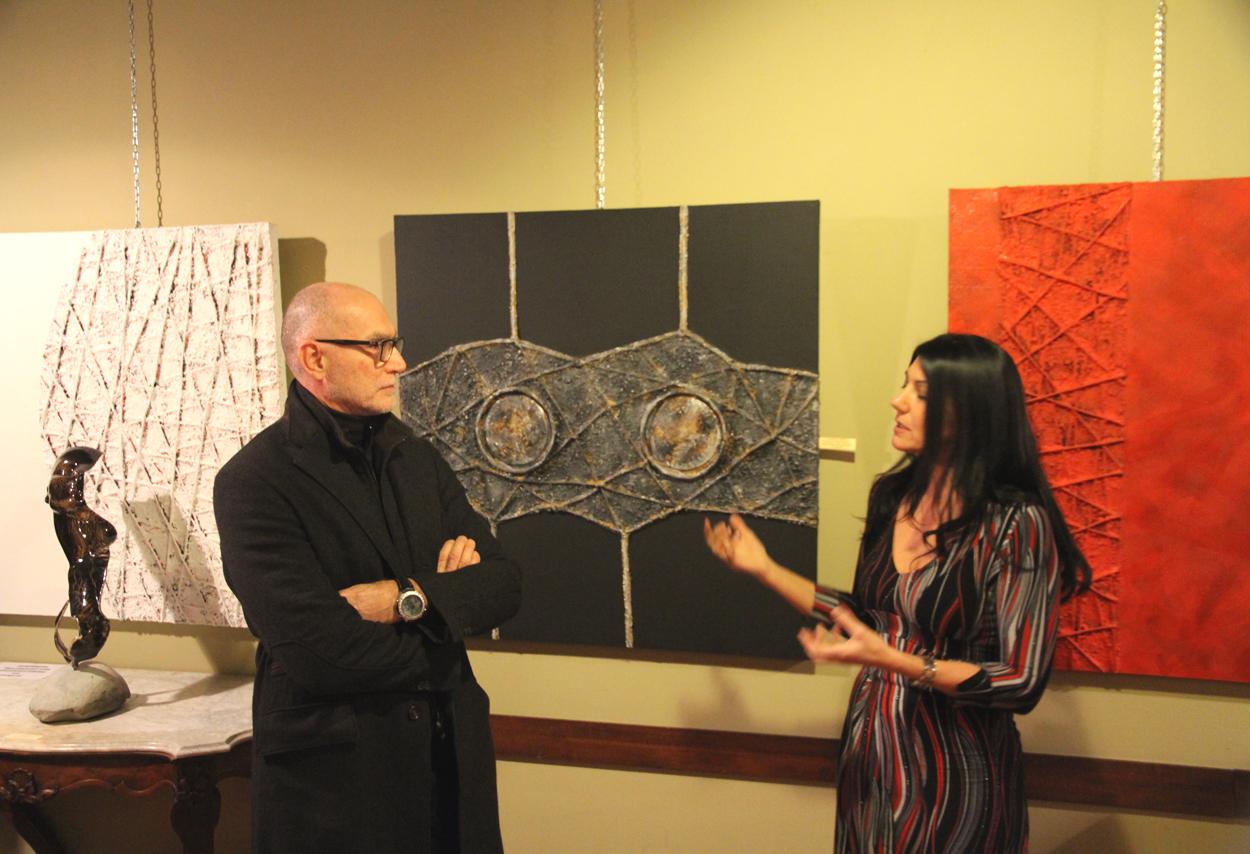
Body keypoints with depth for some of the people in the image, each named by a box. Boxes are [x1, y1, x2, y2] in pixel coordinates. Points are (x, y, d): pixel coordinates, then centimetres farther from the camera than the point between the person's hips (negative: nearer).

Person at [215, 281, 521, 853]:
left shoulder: (415, 456, 6)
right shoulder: (254, 482, -13)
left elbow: (503, 584, 1)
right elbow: (316, 650, -22)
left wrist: (409, 597, -18)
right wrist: (446, 597, -9)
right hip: (334, 767, -5)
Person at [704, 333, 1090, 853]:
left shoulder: (1018, 523, -20)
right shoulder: (893, 496, -1)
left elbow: (1023, 683, -20)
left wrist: (894, 661, -31)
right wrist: (765, 569, 6)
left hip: (954, 771, -6)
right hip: (870, 753, 6)